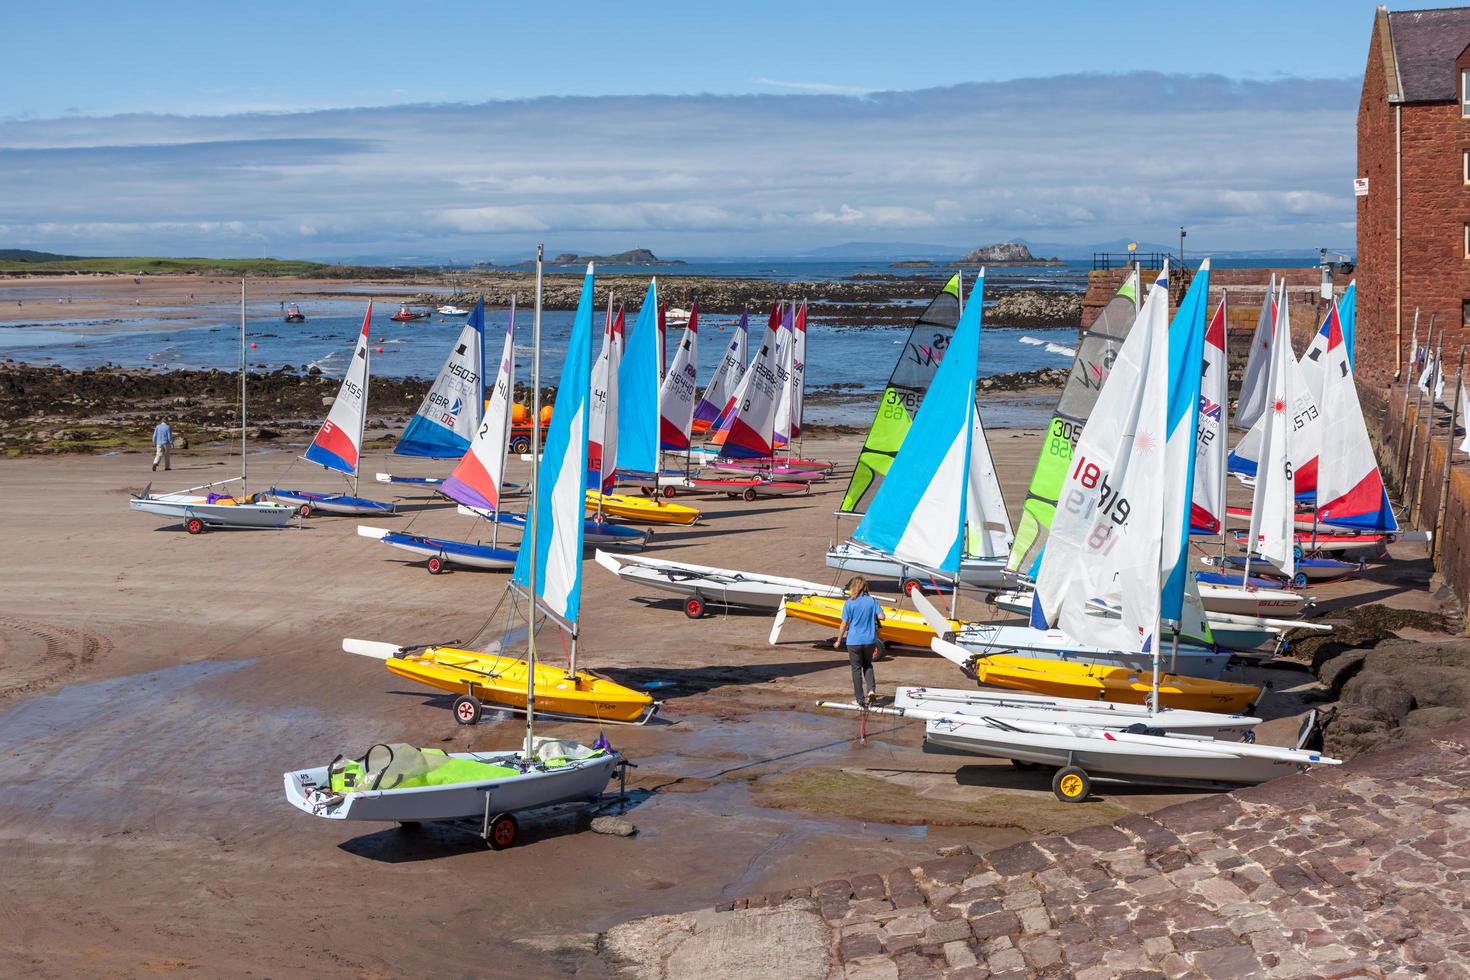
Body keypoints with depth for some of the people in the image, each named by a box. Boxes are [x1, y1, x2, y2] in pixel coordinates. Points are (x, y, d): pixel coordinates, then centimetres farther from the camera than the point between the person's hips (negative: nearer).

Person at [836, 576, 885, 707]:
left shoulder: (849, 603, -10)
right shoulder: (872, 601, -2)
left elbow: (844, 624, -8)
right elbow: (881, 616, -3)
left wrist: (839, 640, 3)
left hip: (854, 641, -3)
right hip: (870, 640, 3)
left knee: (856, 668, 8)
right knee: (868, 665, 21)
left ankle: (860, 698, 9)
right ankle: (871, 690, 0)